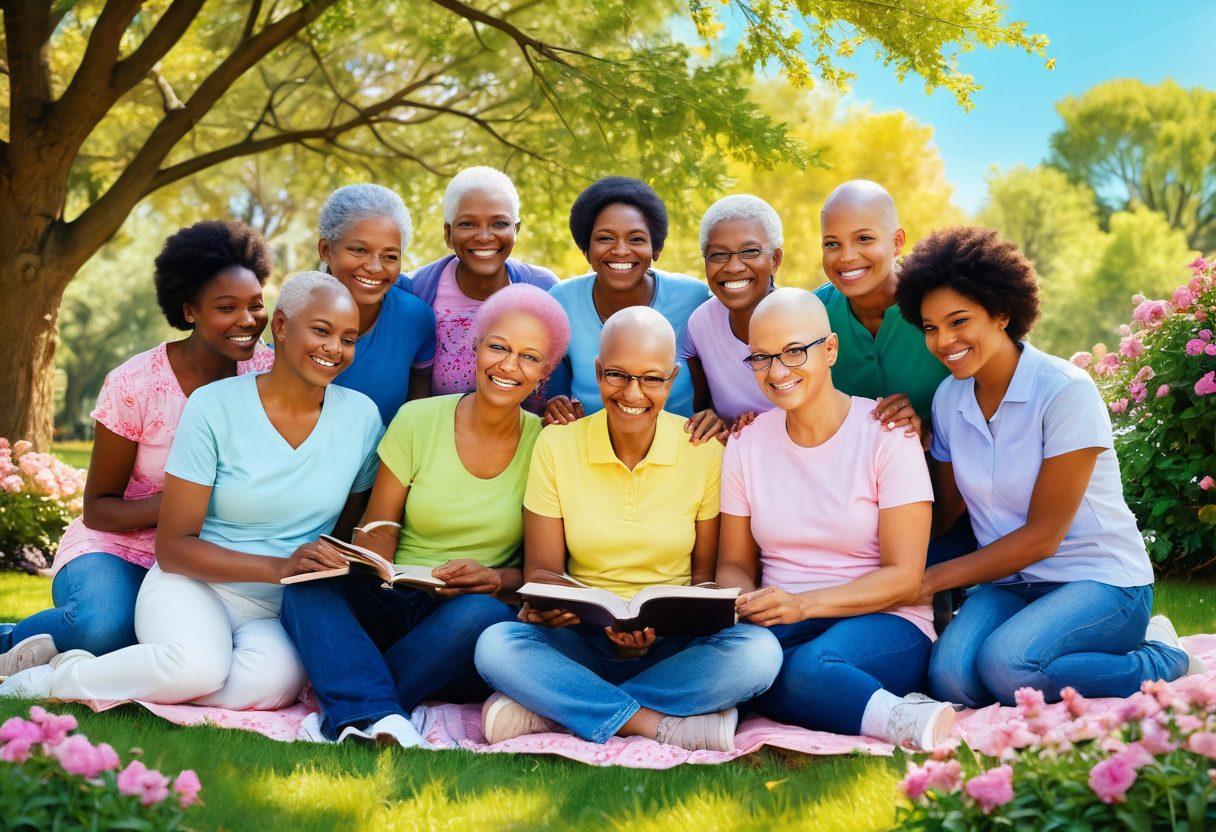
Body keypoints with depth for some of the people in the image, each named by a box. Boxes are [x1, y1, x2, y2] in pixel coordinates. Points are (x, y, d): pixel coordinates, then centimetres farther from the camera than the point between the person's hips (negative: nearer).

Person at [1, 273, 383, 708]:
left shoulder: (361, 417, 2)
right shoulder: (214, 407, -7)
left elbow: (354, 526, 16)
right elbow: (172, 547, -9)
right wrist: (278, 567, -23)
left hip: (281, 614, 3)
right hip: (196, 585, -2)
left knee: (271, 682, -35)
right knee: (198, 665, -38)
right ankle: (50, 679, -9)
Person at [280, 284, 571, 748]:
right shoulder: (418, 420, 3)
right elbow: (380, 523, 4)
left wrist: (498, 580, -19)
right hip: (390, 607, 1)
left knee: (486, 614, -36)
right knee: (309, 585, -28)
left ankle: (346, 705, -28)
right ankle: (374, 715, -43)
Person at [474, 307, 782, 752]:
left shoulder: (705, 452, -2)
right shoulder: (556, 445, -1)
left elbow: (707, 574, 4)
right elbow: (541, 569, 2)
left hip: (674, 646, 1)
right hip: (581, 643, 0)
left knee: (759, 651, -31)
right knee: (495, 645, -29)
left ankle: (549, 708, -24)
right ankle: (663, 724, -26)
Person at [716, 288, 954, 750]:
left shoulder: (886, 435, -4)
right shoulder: (746, 443, 9)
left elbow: (905, 577, -9)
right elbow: (734, 564, 12)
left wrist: (802, 604, -23)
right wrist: (742, 601, -14)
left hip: (884, 622, -5)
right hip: (784, 625, 5)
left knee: (809, 668, -39)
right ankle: (901, 718, -27)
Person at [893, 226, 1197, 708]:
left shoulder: (1066, 391, -14)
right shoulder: (949, 399, 5)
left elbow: (1042, 536, -14)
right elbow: (945, 515, 6)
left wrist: (932, 579, -13)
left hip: (1100, 579, -5)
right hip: (1010, 583, 5)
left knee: (1006, 665, -34)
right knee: (950, 679, -26)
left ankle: (1156, 660, -7)